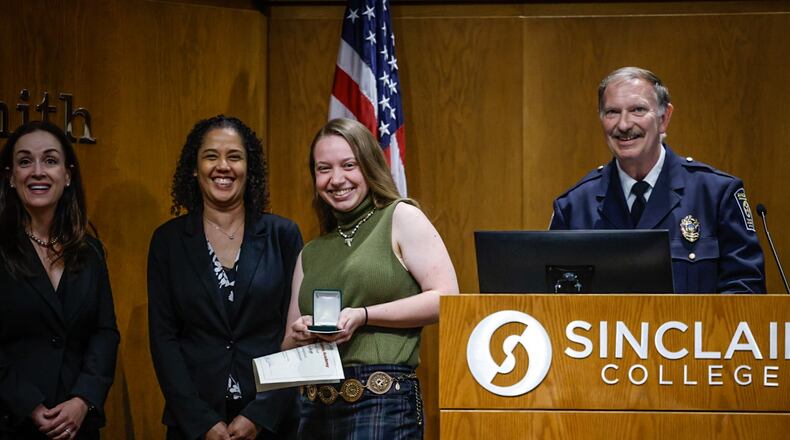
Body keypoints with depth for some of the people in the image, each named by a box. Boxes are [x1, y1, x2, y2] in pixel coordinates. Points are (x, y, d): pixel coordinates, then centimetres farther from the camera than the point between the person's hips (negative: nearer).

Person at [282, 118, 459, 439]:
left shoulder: (401, 218, 3)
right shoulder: (310, 254, 18)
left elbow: (445, 298, -7)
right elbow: (288, 346, 22)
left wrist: (363, 317, -13)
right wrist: (300, 335, -1)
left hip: (382, 403, -5)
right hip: (315, 408, 5)